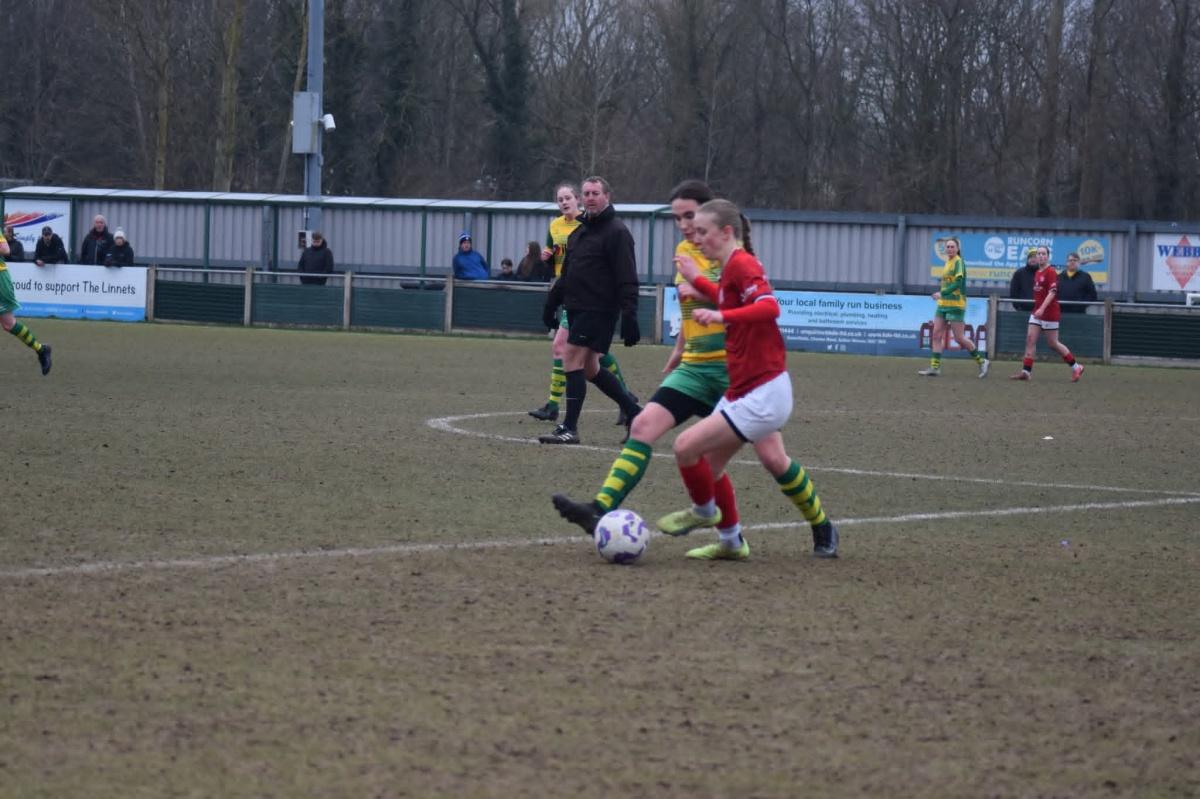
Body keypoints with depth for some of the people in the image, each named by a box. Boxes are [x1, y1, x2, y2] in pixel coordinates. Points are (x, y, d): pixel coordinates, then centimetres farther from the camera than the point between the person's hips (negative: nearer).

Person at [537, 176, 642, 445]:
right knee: (589, 369, 11)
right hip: (576, 309, 9)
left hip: (599, 310, -9)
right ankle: (633, 411, 22)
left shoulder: (616, 232, -9)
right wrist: (551, 303, 18)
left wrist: (629, 317, -21)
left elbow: (627, 280, -15)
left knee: (573, 361, -12)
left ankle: (570, 428, -8)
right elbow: (566, 274, 24)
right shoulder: (578, 232, 18)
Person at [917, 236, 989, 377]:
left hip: (955, 305, -8)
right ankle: (935, 367, 1)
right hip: (943, 304, 8)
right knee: (937, 335, 0)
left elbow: (958, 283, -20)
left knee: (959, 338, -5)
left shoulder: (958, 262, -11)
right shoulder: (947, 263, 14)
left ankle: (981, 361, 9)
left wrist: (942, 294, -21)